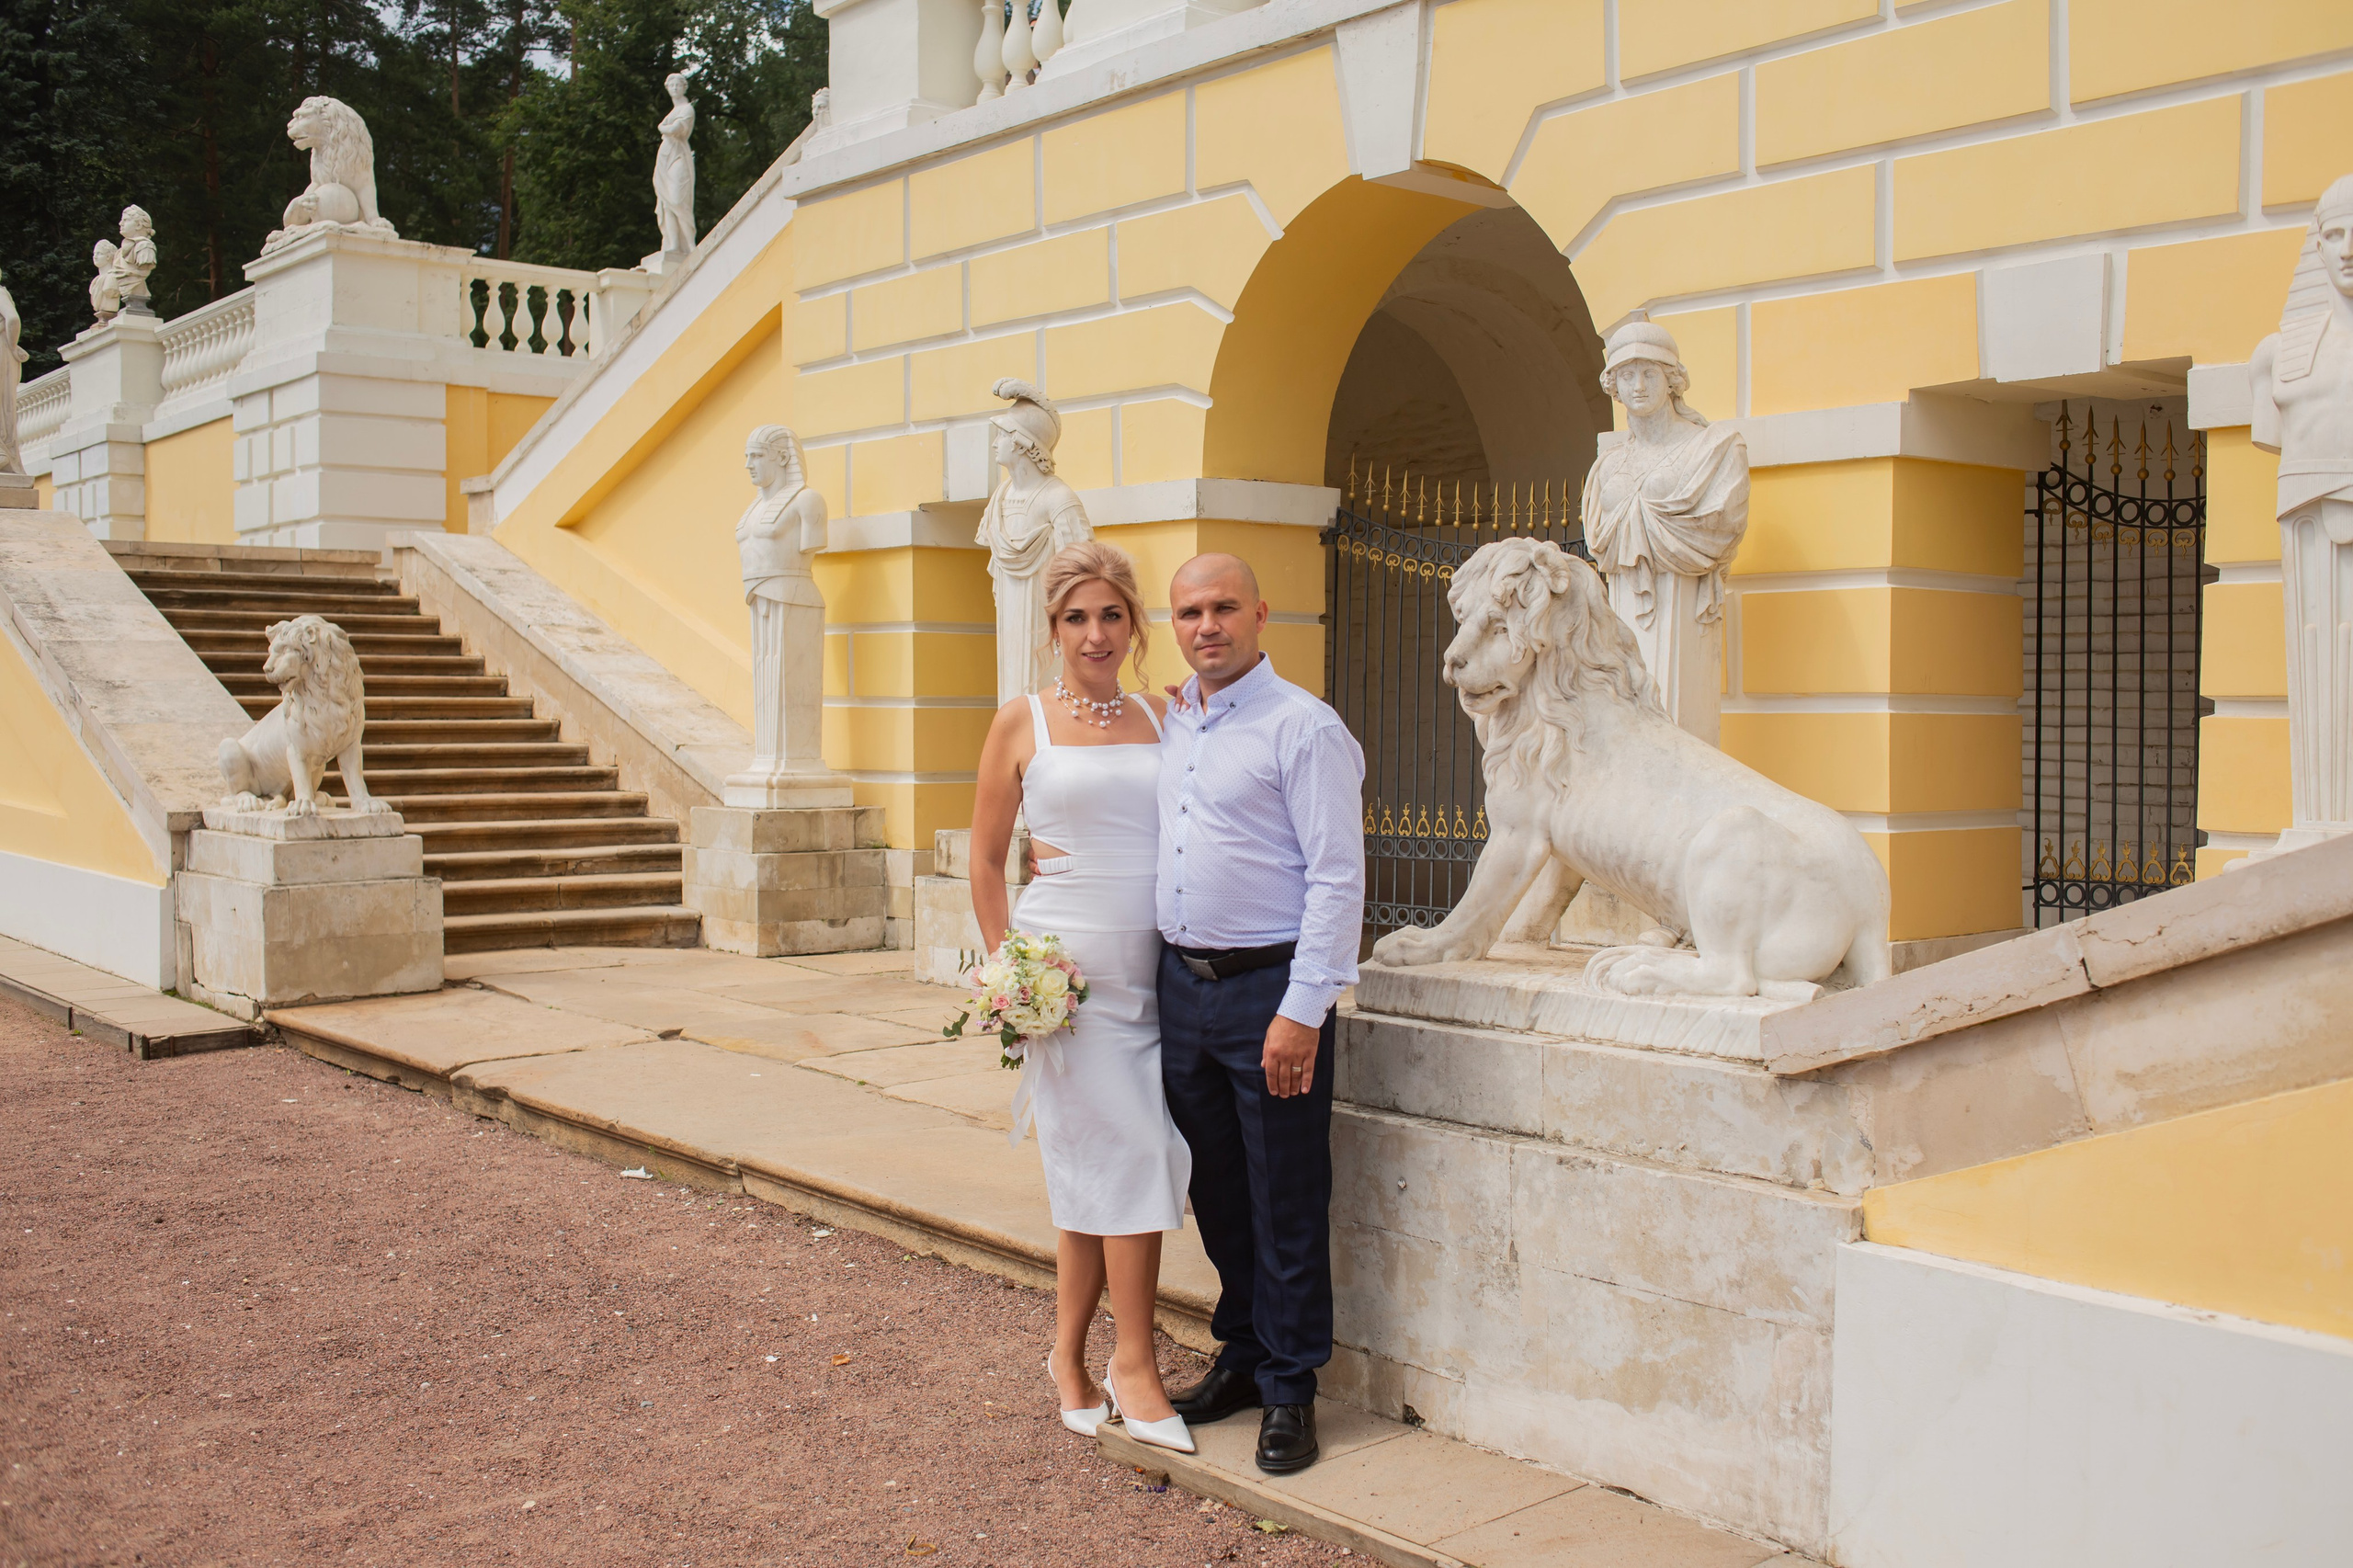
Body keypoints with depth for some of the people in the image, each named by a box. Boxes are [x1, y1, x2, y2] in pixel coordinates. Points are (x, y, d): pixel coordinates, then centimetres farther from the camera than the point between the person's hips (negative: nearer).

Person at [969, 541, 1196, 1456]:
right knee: (1131, 1150, -7)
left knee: (1096, 1168, 9)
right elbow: (986, 860, 4)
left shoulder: (1162, 720, 11)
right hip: (1067, 960, -4)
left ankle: (1070, 1357, 22)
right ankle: (1133, 1363, 5)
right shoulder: (1024, 722, 2)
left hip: (1152, 963, 4)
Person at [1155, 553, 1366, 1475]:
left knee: (1285, 1201, 3)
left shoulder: (1305, 729, -10)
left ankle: (1290, 1389, 16)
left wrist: (1301, 1011, -19)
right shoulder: (1169, 724, 12)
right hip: (1180, 981, 7)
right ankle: (1242, 1357, 31)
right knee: (1217, 1193, 16)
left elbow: (1338, 879, -14)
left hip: (1268, 987, -7)